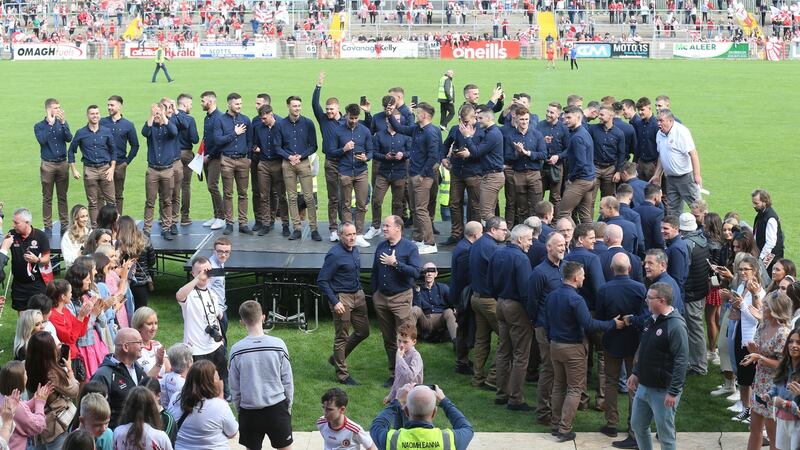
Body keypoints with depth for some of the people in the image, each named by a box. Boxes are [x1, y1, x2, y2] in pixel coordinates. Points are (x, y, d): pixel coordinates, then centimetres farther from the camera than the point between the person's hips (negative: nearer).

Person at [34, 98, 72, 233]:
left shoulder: (63, 123, 7)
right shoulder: (39, 126, 0)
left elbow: (69, 138, -8)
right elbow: (42, 140, -17)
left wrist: (62, 123, -19)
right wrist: (50, 124, -15)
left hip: (62, 164, 2)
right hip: (48, 165, -2)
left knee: (62, 197, 6)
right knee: (47, 198, 2)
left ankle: (64, 225, 12)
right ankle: (48, 226, 7)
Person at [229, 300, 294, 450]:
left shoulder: (236, 350, -10)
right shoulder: (278, 344, -11)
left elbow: (234, 388, -2)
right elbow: (287, 381, -3)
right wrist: (288, 406, 11)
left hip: (249, 411, 0)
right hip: (277, 409, 0)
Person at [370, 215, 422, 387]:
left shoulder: (410, 248, -6)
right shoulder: (381, 247, 11)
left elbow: (415, 272, -19)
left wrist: (395, 263, -21)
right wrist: (374, 294, 15)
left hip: (401, 297, -6)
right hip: (381, 298, 6)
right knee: (388, 340, 11)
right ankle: (393, 374, 20)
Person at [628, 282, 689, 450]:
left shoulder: (675, 326, -21)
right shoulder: (651, 320, 7)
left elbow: (681, 361, -23)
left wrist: (673, 392, -24)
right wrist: (635, 373, 18)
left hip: (663, 391, -9)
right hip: (644, 386, 9)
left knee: (666, 435, 2)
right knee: (637, 425, 19)